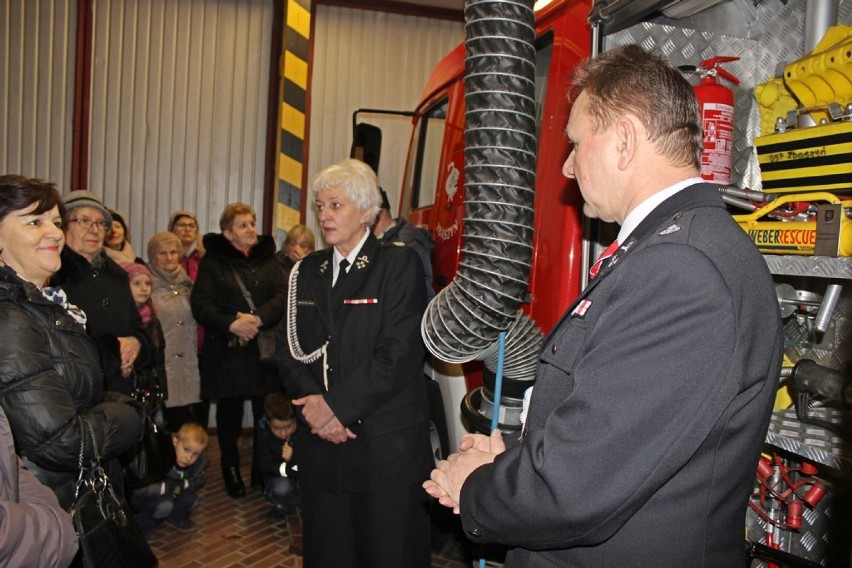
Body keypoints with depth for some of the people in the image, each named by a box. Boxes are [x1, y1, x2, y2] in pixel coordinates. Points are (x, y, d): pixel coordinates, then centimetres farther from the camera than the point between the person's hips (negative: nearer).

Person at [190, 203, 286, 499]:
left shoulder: (268, 259, 10)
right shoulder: (213, 262, 3)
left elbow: (283, 295, -4)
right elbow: (201, 304, -7)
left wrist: (258, 319, -20)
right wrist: (232, 324, -21)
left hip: (265, 350, 2)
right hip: (226, 351, -2)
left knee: (267, 413, 3)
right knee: (229, 414, 9)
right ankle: (231, 470, 24)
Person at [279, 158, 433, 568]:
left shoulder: (399, 265, -4)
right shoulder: (307, 272, 12)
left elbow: (398, 354, -13)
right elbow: (290, 352, 8)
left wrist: (337, 405, -15)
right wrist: (313, 405, -9)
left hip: (388, 446, -4)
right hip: (323, 446, 5)